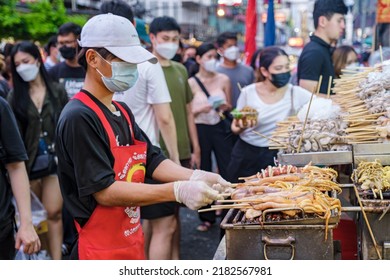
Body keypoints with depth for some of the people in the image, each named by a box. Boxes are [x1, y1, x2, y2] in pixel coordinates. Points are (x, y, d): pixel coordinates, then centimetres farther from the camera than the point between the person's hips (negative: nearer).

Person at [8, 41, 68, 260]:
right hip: (29, 160, 1)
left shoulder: (57, 91, 2)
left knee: (54, 213, -4)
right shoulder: (15, 96, 3)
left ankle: (57, 262, -2)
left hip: (55, 157, -1)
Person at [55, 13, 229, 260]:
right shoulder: (79, 118, -20)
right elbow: (105, 191, -24)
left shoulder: (122, 111, 9)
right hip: (101, 250, -8)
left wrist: (195, 177, -12)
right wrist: (178, 191, -28)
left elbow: (153, 161, 6)